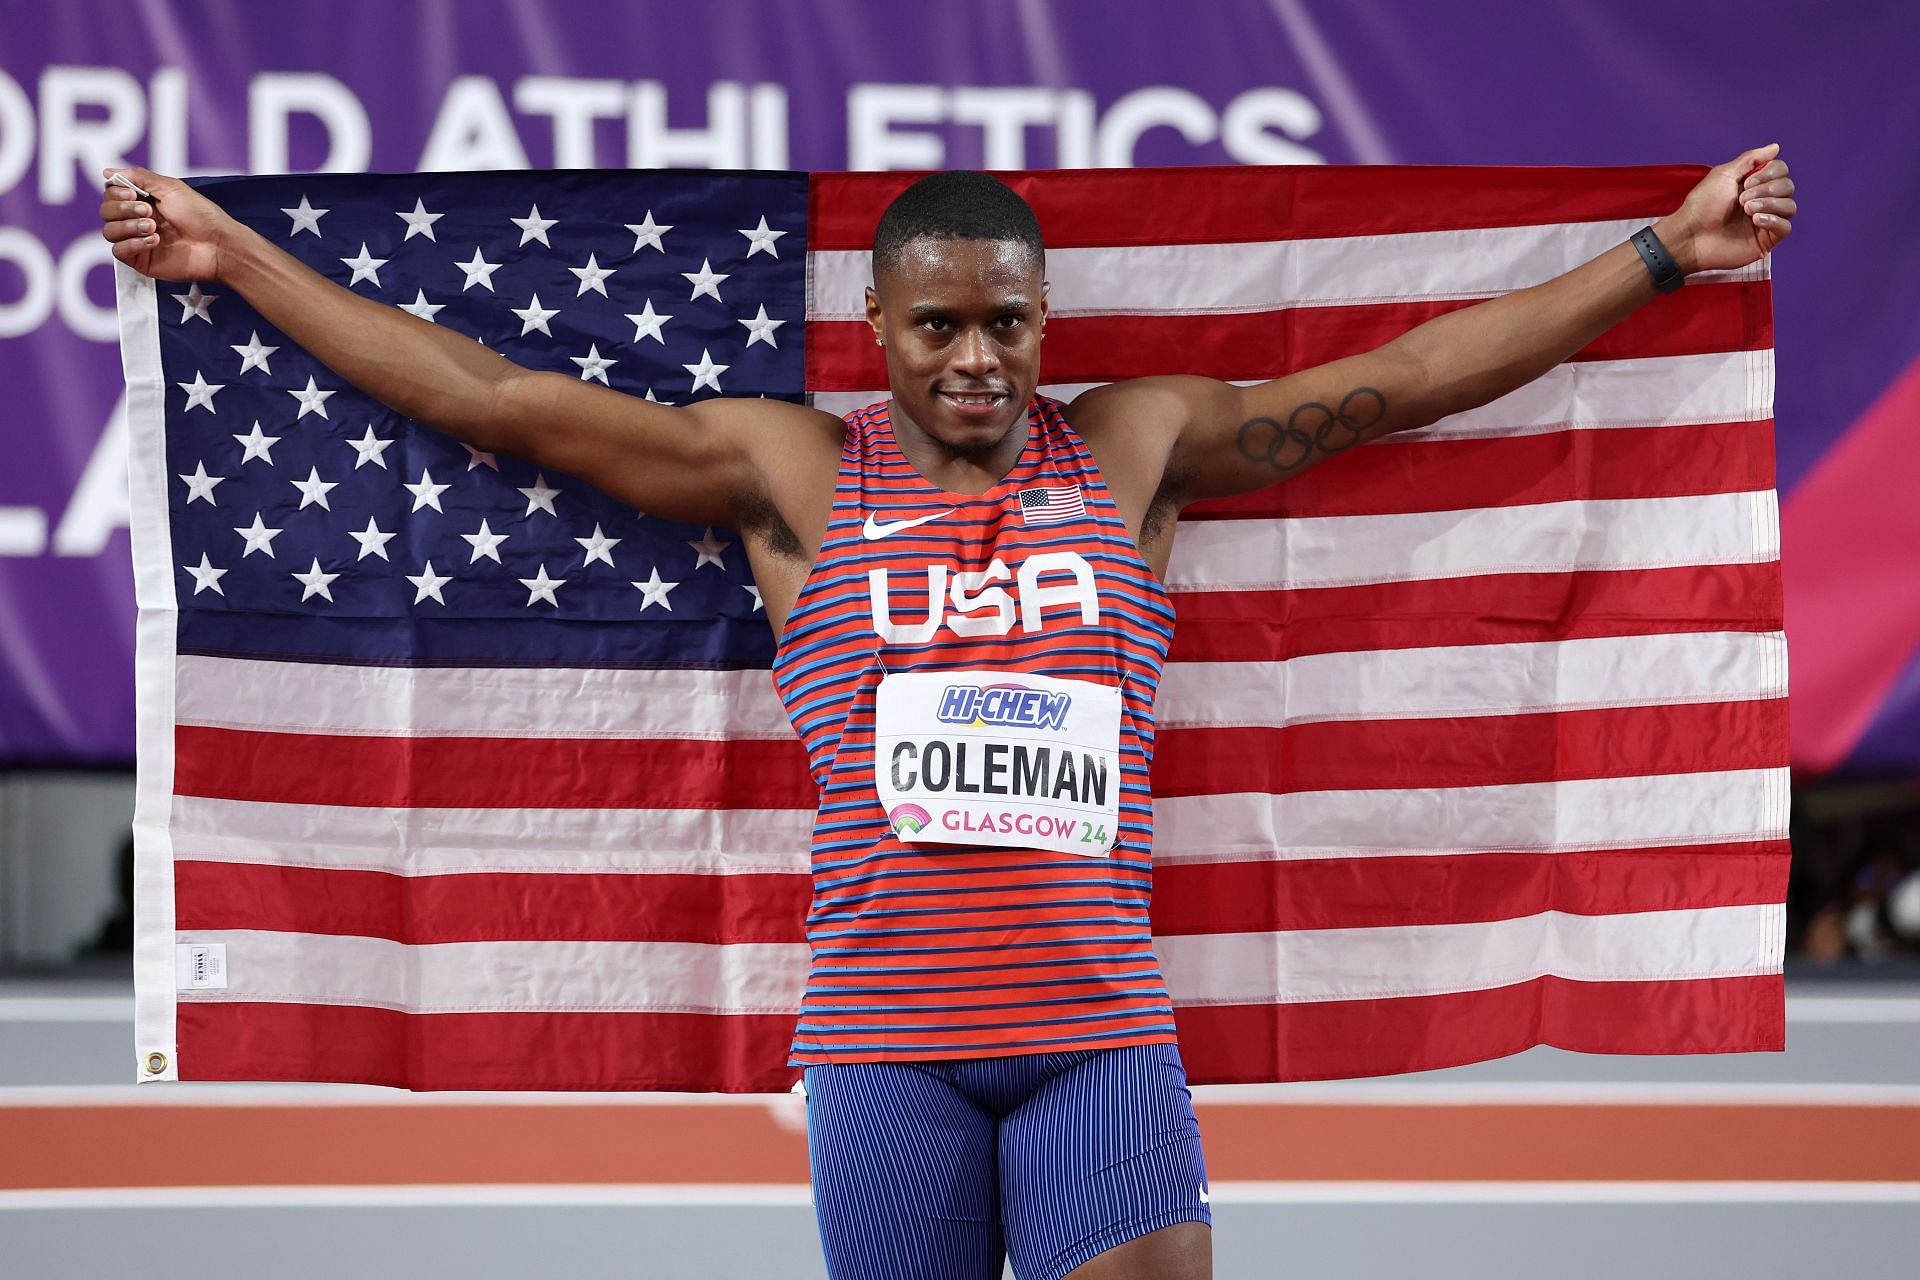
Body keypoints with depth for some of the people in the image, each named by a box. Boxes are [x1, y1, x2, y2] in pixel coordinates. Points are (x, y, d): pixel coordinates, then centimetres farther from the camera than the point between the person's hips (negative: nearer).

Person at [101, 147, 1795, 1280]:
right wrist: (235, 259, 6)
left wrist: (1665, 253, 6)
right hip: (885, 1040, 0)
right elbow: (497, 398, 7)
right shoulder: (794, 475, 7)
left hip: (1101, 1033, 0)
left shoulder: (1133, 451, 10)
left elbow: (1391, 382, 9)